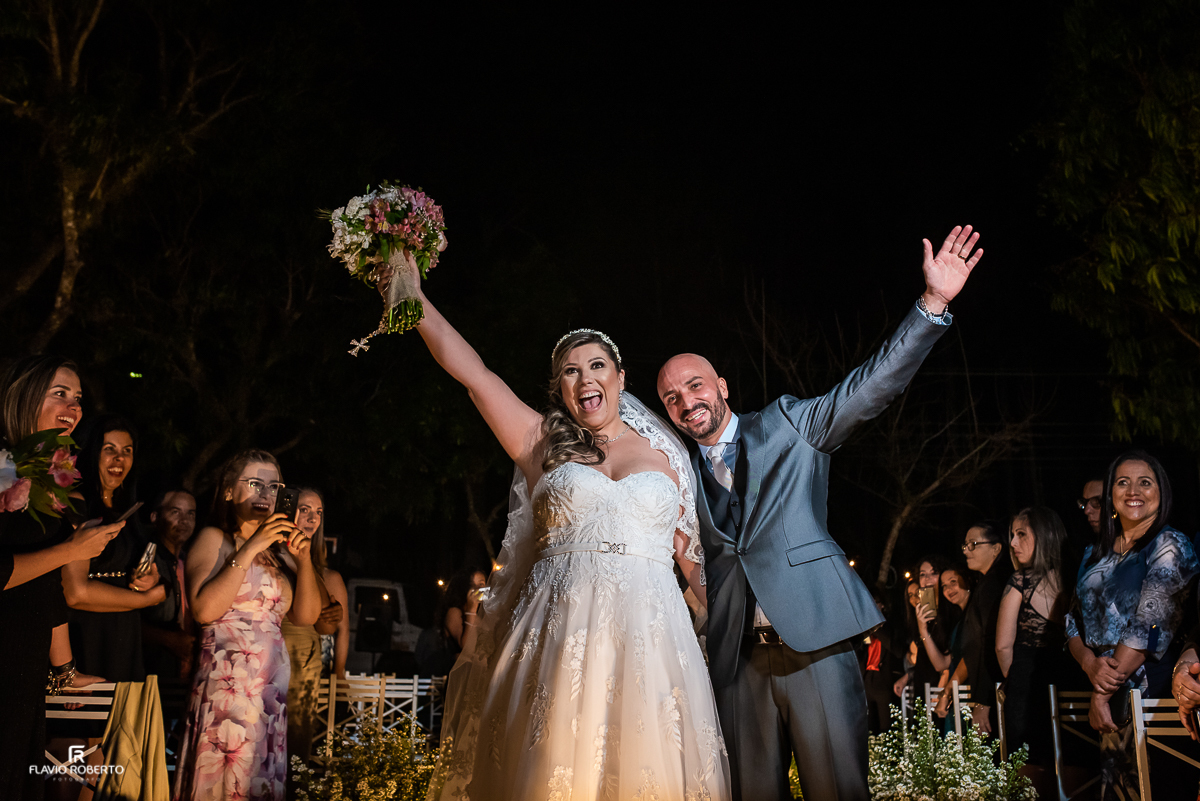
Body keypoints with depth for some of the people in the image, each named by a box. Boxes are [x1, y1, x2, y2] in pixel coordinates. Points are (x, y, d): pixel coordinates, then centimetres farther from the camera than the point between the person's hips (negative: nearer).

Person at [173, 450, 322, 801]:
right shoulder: (214, 539, 2)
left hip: (272, 691, 6)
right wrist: (251, 548, -13)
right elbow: (204, 609, -14)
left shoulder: (276, 552, 19)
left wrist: (304, 559, -2)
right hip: (226, 689, -6)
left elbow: (306, 616, 10)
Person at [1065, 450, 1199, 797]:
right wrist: (1090, 663, -10)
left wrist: (1103, 695, -13)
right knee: (1112, 786, 8)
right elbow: (1074, 622, 12)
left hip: (1149, 690, -6)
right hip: (1104, 692, 6)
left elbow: (1149, 625, -14)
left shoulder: (1170, 545, -6)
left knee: (1143, 789, -4)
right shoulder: (1096, 555, 15)